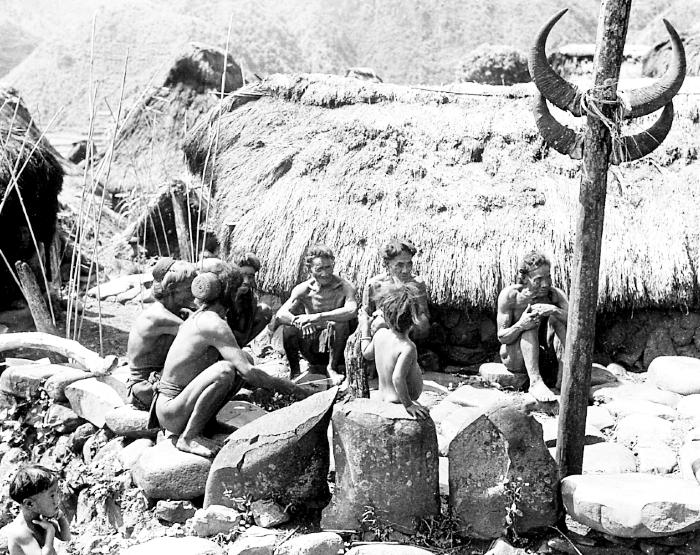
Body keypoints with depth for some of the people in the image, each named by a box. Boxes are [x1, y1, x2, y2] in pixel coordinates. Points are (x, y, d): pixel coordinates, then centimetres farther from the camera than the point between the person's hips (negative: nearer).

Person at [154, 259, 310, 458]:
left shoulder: (199, 317, 9)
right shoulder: (214, 324, -20)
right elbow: (248, 372, -26)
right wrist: (290, 388, -18)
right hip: (172, 415, -9)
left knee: (245, 361, 4)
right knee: (225, 370, -31)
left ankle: (207, 422, 8)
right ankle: (188, 437, -20)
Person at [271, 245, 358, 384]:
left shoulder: (344, 287, -11)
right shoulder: (304, 289, -5)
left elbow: (351, 311, -32)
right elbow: (281, 314, -17)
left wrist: (319, 316, -38)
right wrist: (298, 321, -40)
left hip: (334, 348, -2)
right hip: (312, 349, 2)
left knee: (340, 322, -31)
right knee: (289, 326, -23)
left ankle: (332, 367, -12)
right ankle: (294, 371, -5)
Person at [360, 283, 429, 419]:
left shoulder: (381, 334, -4)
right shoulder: (408, 348, -24)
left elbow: (367, 354, 14)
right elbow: (397, 378, -32)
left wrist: (365, 330, 28)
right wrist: (408, 404, -23)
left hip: (383, 397, 8)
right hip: (399, 401, -8)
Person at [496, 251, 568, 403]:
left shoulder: (554, 294, -9)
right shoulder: (509, 295, -16)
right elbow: (502, 337, -16)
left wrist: (554, 311, -38)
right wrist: (520, 326, -37)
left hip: (542, 357, 3)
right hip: (515, 358, -3)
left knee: (556, 315, -18)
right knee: (532, 321, -28)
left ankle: (563, 373, -26)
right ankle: (535, 382, -39)